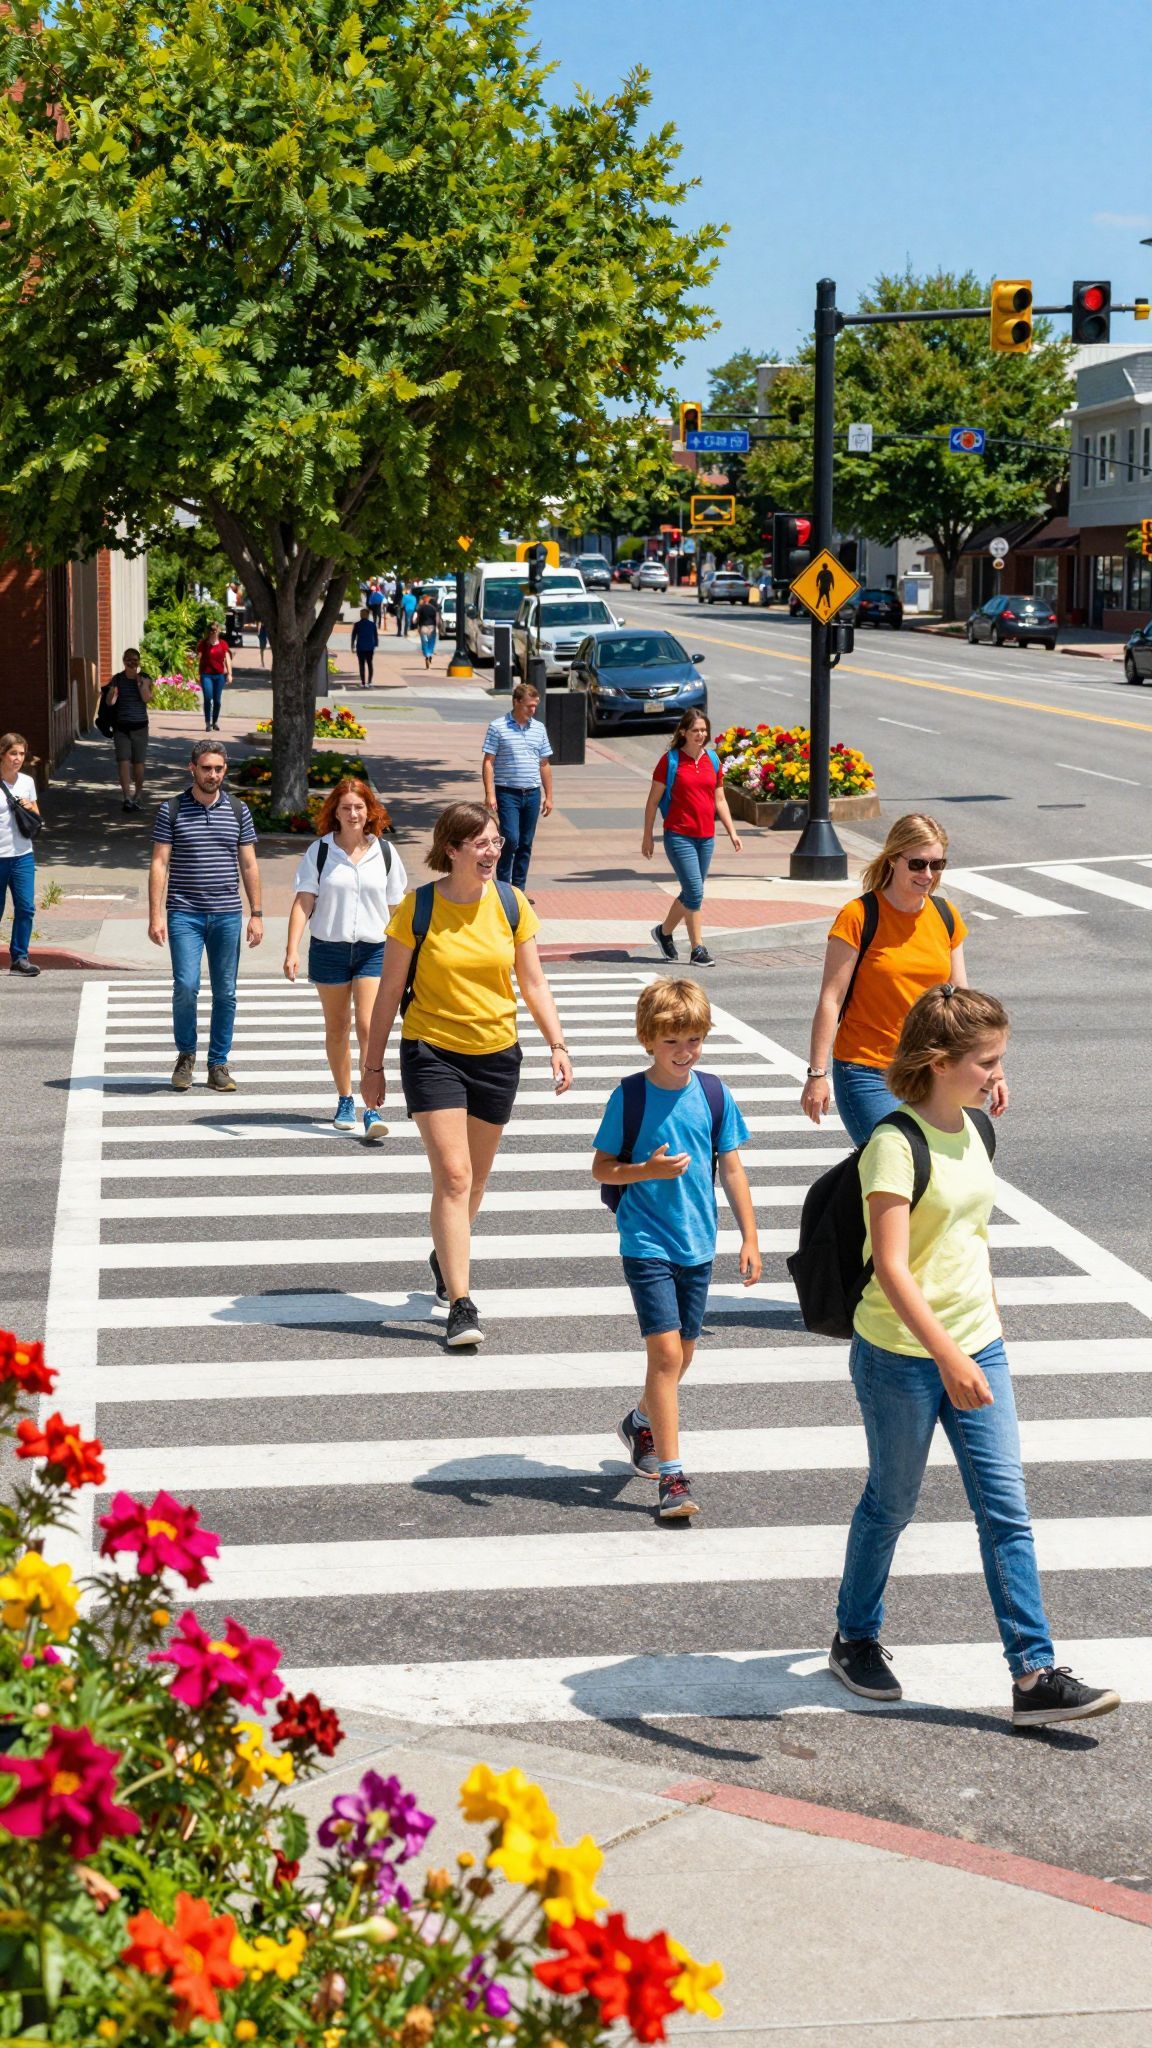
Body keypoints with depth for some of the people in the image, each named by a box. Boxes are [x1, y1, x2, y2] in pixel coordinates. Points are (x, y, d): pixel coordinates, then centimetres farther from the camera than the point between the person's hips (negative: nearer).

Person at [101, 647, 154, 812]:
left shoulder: (145, 678, 2)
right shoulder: (117, 679, 2)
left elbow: (146, 698, -13)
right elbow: (109, 702, -6)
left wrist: (139, 681, -14)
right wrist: (112, 689, -25)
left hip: (139, 727, 1)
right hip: (121, 727, -1)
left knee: (138, 764, 6)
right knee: (123, 763, -12)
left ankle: (137, 796, 23)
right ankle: (127, 798, -19)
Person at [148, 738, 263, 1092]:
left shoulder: (238, 810, 8)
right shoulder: (171, 810, 2)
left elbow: (248, 865, 11)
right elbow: (159, 864, 0)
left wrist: (256, 914, 6)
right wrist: (155, 915, -7)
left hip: (227, 915, 2)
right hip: (184, 914, -2)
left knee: (225, 993, 3)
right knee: (186, 986, -12)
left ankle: (218, 1065, 13)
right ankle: (186, 1054, 10)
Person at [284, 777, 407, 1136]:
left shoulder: (384, 853, 3)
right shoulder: (320, 851, -1)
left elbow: (395, 907, 10)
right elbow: (303, 901, -4)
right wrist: (292, 950, -14)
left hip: (373, 950, -1)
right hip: (328, 948, 1)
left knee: (368, 1026, -12)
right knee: (336, 1028, 11)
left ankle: (372, 1110, -14)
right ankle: (344, 1101, 27)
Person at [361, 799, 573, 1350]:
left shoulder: (511, 904, 0)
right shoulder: (417, 908, -9)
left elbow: (533, 983, 7)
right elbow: (389, 991, -1)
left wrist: (556, 1044, -4)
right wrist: (373, 1065, 1)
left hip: (496, 1055, 4)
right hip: (432, 1052, -4)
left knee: (474, 1179, 15)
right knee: (452, 1176, -13)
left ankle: (445, 1256, 44)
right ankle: (460, 1304, -13)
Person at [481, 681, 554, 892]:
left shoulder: (539, 728, 11)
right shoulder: (498, 727, -4)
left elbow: (544, 764, 16)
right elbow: (488, 762, -5)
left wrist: (548, 796, 13)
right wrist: (490, 794, -13)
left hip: (532, 794, 5)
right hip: (507, 793, -5)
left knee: (526, 845, 7)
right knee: (510, 839, -13)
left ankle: (518, 889, 15)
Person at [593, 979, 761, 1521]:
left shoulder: (713, 1094, 0)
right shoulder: (629, 1096, -9)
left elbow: (731, 1168, 7)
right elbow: (601, 1168, -3)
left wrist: (749, 1238, 5)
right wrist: (647, 1171, -21)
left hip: (697, 1245, 4)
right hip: (646, 1245, -4)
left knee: (681, 1353, 16)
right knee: (666, 1351, -12)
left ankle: (642, 1421, 45)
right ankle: (671, 1474, -8)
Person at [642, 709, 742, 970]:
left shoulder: (712, 760, 9)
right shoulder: (670, 760, -5)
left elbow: (720, 800, 16)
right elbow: (653, 800, -1)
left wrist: (732, 832, 9)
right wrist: (647, 836, -2)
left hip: (706, 837, 6)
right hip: (679, 835, -6)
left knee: (691, 893, 13)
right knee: (694, 892, -12)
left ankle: (664, 931, 34)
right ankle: (698, 950, -5)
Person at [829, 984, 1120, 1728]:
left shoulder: (974, 1131, 5)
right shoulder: (895, 1145, -19)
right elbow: (891, 1267, -26)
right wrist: (947, 1357, -32)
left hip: (976, 1347, 7)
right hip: (901, 1356, -7)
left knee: (1007, 1507, 1)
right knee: (893, 1503, 10)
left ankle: (1034, 1675, 2)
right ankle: (856, 1639, 32)